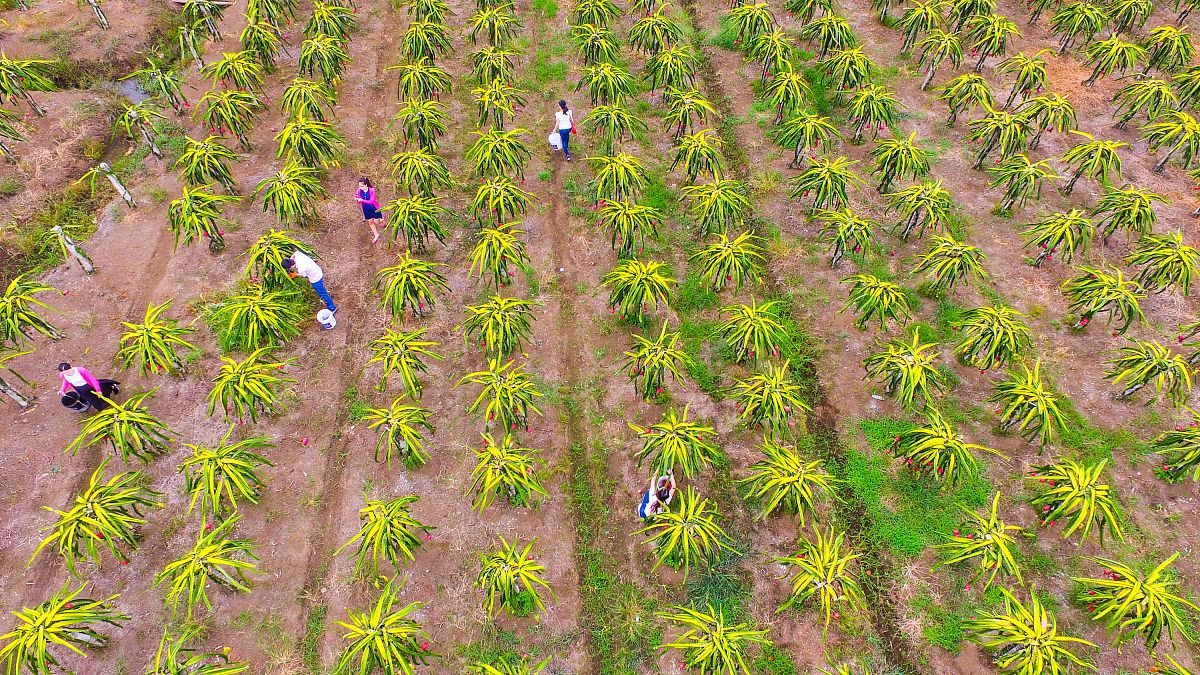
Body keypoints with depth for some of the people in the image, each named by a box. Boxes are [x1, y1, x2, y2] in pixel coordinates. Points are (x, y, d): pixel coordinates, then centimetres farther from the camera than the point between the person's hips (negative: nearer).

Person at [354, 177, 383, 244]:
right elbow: (359, 202, -9)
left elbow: (371, 201, -31)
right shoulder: (359, 191, -16)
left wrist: (362, 200, -42)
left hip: (374, 208, -4)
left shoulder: (371, 190, -28)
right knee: (370, 221, 14)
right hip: (366, 209, 4)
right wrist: (357, 199, -33)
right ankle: (376, 235, 32)